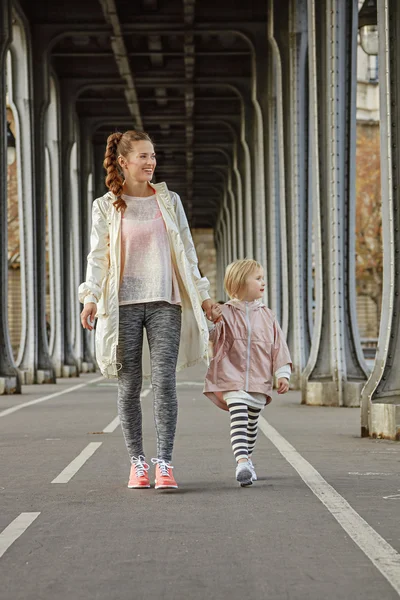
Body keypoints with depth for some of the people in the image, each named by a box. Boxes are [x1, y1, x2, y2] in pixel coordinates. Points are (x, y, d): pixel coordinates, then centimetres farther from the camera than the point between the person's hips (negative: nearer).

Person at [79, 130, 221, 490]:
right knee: (129, 385, 1)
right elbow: (98, 255, 3)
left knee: (165, 381, -9)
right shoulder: (106, 206, 6)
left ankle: (164, 463, -7)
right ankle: (137, 462, 9)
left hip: (165, 301, 1)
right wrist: (91, 297, -8)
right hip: (124, 304, -1)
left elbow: (187, 251, 15)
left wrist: (201, 293, 13)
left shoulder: (169, 201, 11)